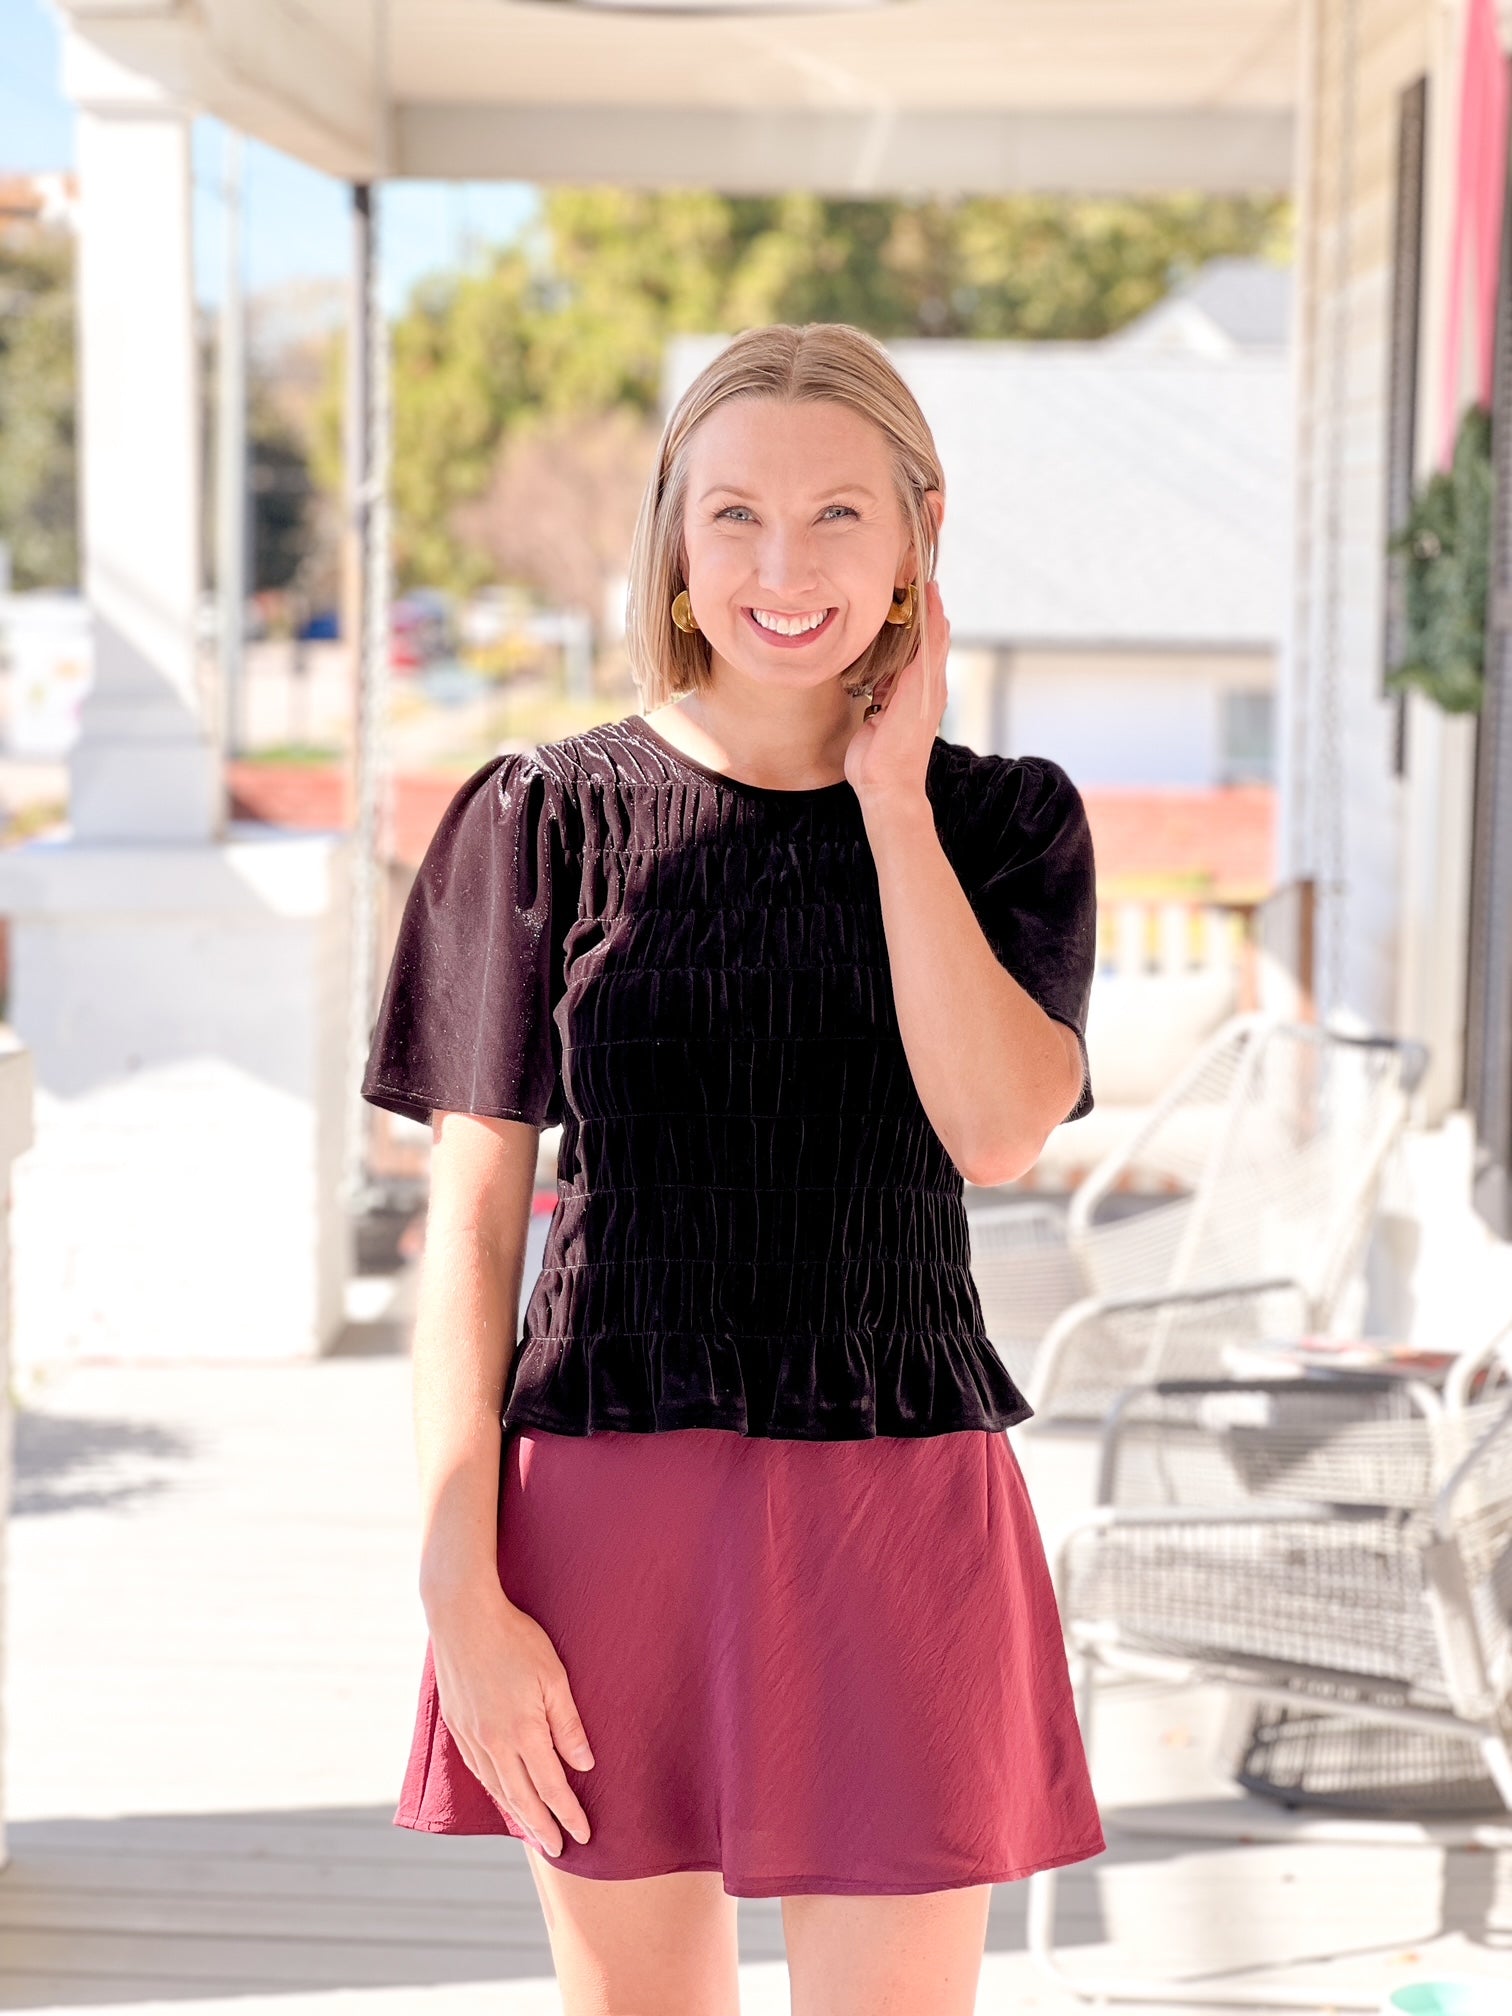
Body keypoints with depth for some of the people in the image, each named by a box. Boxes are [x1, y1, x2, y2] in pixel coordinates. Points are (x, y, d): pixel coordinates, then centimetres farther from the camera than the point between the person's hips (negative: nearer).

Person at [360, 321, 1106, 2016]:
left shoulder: (1006, 822, 4)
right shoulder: (549, 817, 0)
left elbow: (999, 1128, -13)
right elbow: (471, 1224, 0)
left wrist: (893, 794, -8)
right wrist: (461, 1590, -6)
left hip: (897, 1517, 0)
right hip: (609, 1509, 0)